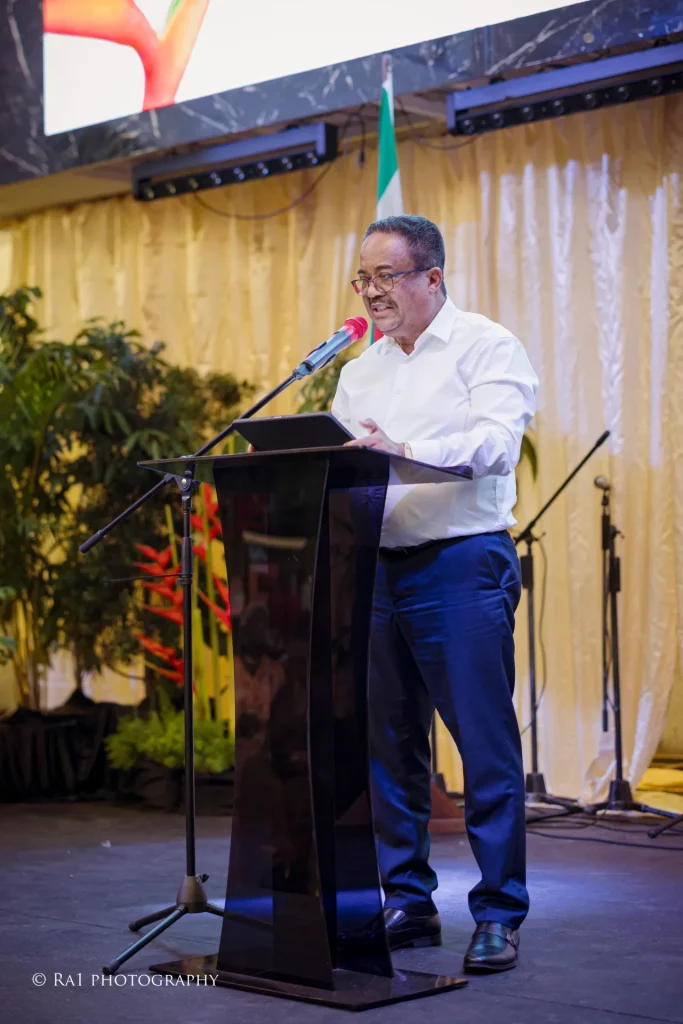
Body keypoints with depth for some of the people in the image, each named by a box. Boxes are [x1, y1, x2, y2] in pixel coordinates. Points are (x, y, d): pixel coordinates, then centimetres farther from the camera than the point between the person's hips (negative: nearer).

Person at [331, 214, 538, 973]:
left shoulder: (486, 347, -1)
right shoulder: (360, 371, 19)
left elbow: (496, 442, -17)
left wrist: (405, 451, -30)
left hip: (462, 564, -6)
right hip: (376, 566, 7)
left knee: (485, 745, -5)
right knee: (388, 745, 9)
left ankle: (497, 916, 3)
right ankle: (407, 904, 19)